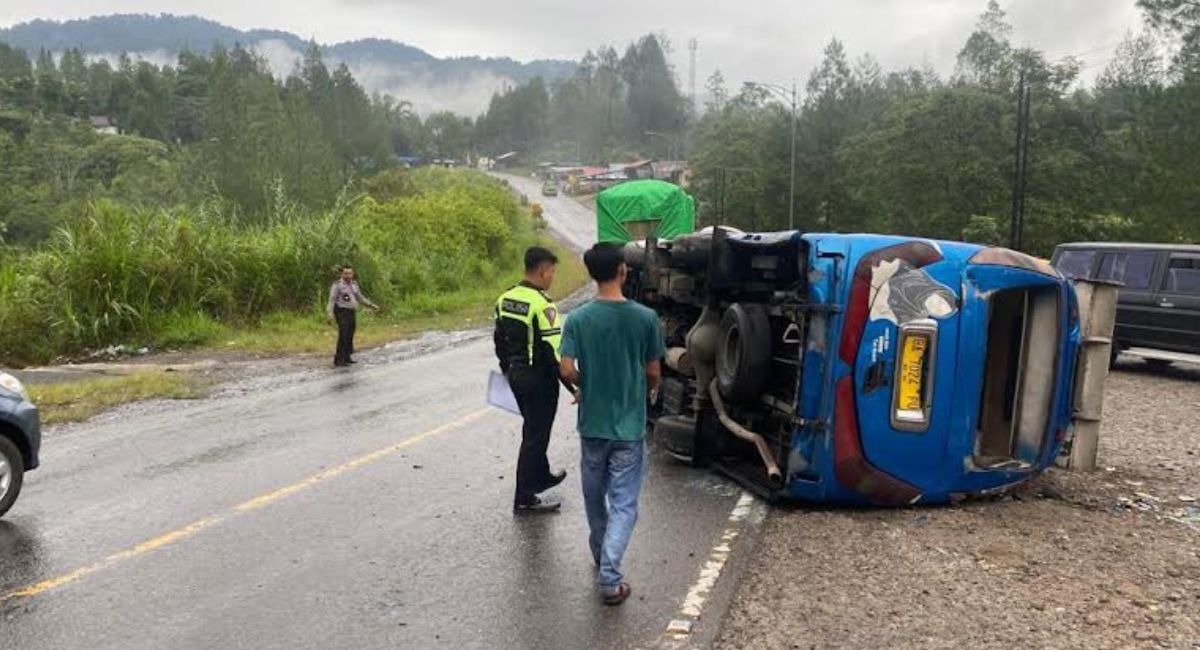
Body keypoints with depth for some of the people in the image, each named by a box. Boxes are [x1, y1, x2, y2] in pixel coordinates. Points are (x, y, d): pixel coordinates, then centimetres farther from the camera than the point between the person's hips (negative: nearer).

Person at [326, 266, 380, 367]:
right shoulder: (337, 285, -9)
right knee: (343, 336, -15)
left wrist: (371, 305, 16)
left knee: (350, 336, 8)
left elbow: (360, 298, 21)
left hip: (352, 313, 7)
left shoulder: (354, 285, 12)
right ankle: (339, 360, -13)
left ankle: (346, 357, 18)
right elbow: (332, 300, -14)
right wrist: (330, 313, -26)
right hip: (341, 312, -7)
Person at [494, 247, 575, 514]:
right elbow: (553, 352, -23)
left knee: (533, 429, 25)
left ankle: (541, 475, 43)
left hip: (516, 375, 9)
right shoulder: (542, 306, -22)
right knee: (535, 436, 1)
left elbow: (500, 340, 15)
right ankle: (525, 499, 7)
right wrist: (573, 384, -15)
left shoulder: (505, 299, 5)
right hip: (539, 379, -9)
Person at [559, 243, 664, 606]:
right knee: (624, 503, 4)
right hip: (629, 425, -2)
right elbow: (654, 373, -4)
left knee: (595, 495, 21)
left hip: (592, 423, 2)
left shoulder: (578, 319, -8)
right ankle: (609, 578, -4)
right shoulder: (645, 318, -10)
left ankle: (600, 554, 40)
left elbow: (567, 371, -12)